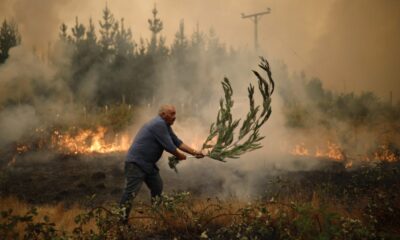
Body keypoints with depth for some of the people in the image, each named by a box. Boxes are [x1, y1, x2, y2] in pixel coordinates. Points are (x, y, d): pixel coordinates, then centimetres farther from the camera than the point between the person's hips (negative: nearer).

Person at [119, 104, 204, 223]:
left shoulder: (165, 126, 14)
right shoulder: (159, 124, -19)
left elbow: (178, 142, 13)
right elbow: (169, 146, -19)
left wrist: (194, 152, 4)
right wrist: (180, 156, -1)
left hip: (148, 164, 11)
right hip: (136, 162, -11)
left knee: (157, 187, 16)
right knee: (132, 191, -15)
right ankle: (120, 218, -14)